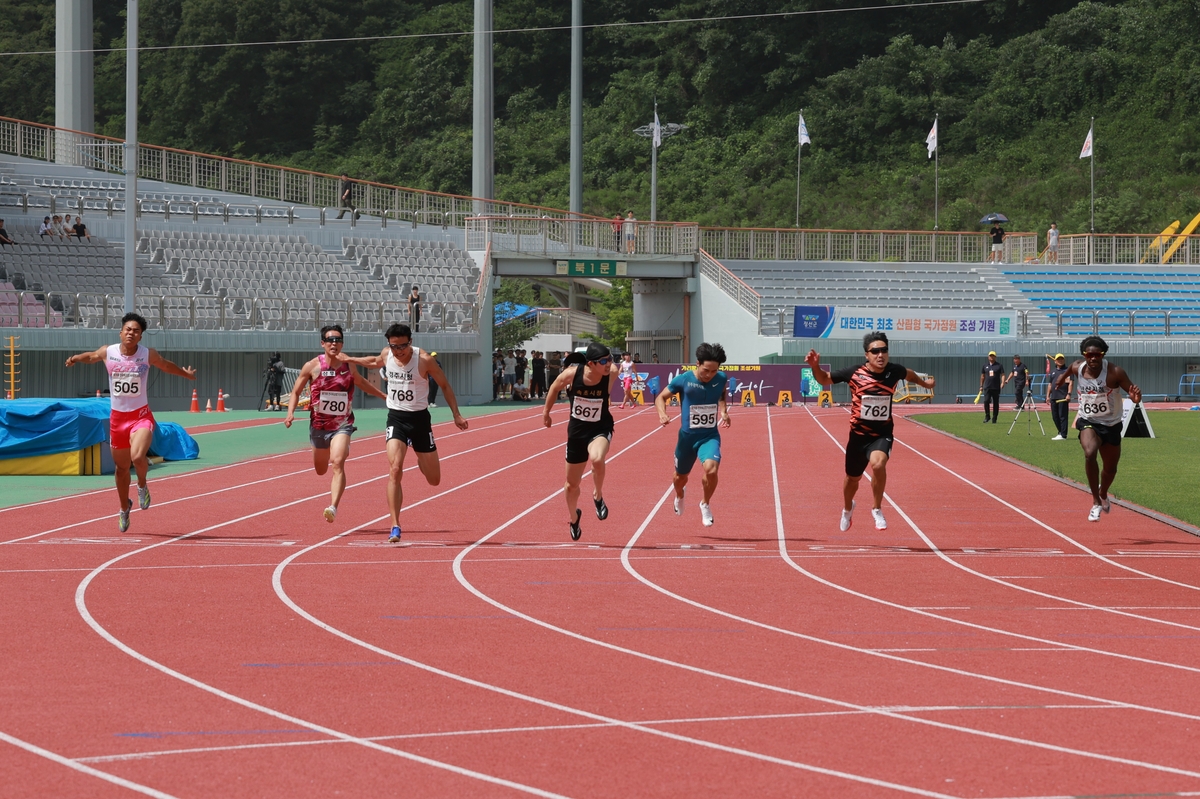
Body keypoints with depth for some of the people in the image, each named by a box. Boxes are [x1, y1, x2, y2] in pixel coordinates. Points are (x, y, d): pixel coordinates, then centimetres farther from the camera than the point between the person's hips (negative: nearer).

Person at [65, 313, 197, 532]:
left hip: (141, 416, -2)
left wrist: (185, 373, 12)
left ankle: (142, 485, 6)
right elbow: (91, 356, 15)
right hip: (117, 416, 2)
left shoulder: (148, 355, -8)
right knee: (121, 466, 13)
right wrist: (76, 358, -2)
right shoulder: (107, 353, -5)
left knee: (137, 457, -28)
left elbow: (166, 365, 13)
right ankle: (125, 508, 37)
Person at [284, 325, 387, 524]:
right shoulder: (312, 366, -7)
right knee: (320, 470, 18)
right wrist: (290, 413, -13)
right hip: (318, 424, 1)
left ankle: (333, 507, -32)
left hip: (342, 425, -1)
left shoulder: (349, 367, -1)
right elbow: (296, 392, 3)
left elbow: (362, 383, 22)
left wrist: (383, 395, 29)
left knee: (338, 464, -23)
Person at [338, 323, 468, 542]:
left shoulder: (424, 360, -15)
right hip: (396, 418, 1)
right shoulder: (386, 355, -4)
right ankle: (395, 528, -18)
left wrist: (456, 415, -6)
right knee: (395, 471, -19)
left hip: (420, 418, -1)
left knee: (433, 480, 8)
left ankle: (421, 462, 48)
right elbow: (375, 362, 23)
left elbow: (445, 385, -3)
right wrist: (350, 360, 27)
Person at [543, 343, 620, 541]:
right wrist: (546, 411, 11)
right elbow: (555, 387, 2)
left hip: (600, 429, -2)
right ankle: (574, 518, 45)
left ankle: (598, 496, -8)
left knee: (597, 459, -37)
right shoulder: (572, 374, -22)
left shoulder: (611, 374, -22)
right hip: (577, 429, 2)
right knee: (572, 484, 14)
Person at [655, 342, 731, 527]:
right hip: (687, 436, 0)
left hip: (710, 436, 0)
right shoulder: (683, 380, -15)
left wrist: (723, 410, -1)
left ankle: (706, 504, 1)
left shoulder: (721, 379, -8)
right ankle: (679, 496, 57)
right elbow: (661, 397, -2)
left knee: (711, 469, -28)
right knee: (681, 477, 17)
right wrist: (662, 414, -23)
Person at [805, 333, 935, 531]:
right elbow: (825, 380, -1)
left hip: (882, 434, -1)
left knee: (878, 463, -31)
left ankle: (877, 509, -8)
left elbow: (909, 374, 15)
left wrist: (925, 383, 33)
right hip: (859, 434, 1)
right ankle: (847, 509, 52)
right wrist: (815, 367, -21)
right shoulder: (854, 373, -16)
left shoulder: (894, 371, -11)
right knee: (853, 478, 17)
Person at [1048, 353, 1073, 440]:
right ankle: (1060, 432, 20)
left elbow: (1070, 383, -10)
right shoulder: (1053, 372, 20)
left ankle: (1063, 435, -8)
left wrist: (1069, 394, -20)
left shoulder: (1067, 371, -1)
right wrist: (1048, 395, 18)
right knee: (1055, 416, 10)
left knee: (1063, 416, -8)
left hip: (1063, 397, -7)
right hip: (1054, 397, 7)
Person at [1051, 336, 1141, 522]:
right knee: (1089, 453, -31)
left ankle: (1103, 494, 52)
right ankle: (1096, 502, -21)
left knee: (1110, 468, 17)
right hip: (1088, 422, 0)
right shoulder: (1077, 368, -12)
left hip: (1111, 425, 0)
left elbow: (1134, 397, -20)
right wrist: (1063, 376, 34)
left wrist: (1135, 396, -43)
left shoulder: (1114, 372, -21)